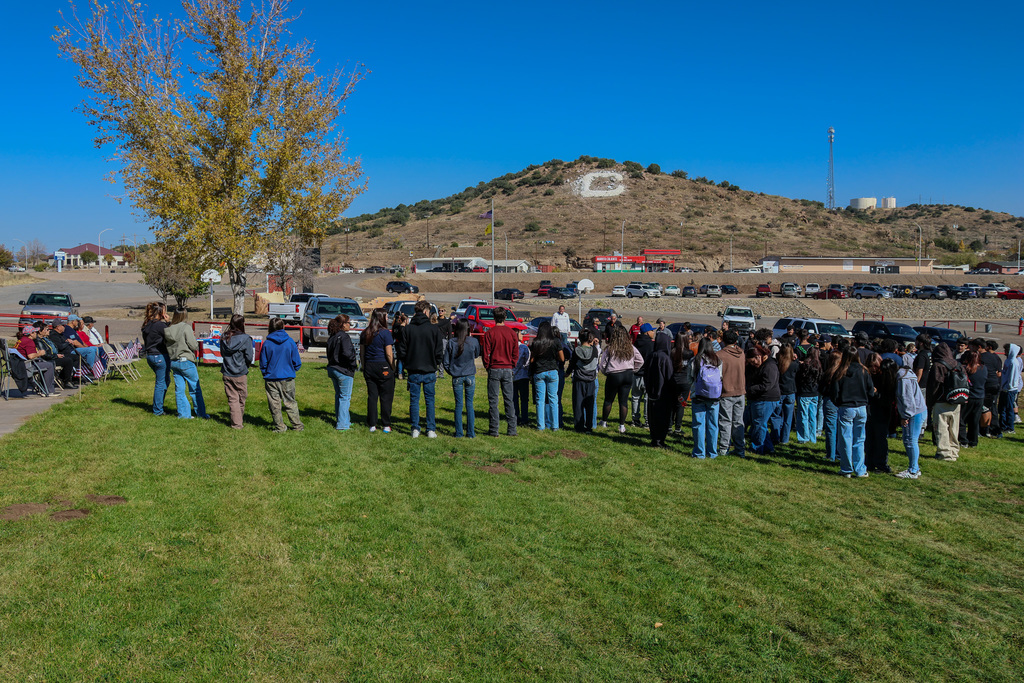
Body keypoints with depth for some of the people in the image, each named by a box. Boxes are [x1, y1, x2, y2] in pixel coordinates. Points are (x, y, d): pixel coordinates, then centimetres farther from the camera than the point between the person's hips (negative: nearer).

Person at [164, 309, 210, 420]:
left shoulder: (167, 330, 5)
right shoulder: (186, 327, -13)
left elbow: (166, 344, 10)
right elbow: (194, 345, -14)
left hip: (173, 362, 6)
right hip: (185, 361, -6)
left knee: (179, 389, 10)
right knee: (195, 389, 4)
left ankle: (183, 414, 12)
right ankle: (201, 413, 9)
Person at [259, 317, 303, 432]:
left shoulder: (267, 343, -6)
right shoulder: (290, 342, -4)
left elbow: (263, 364, 1)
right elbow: (297, 362, 1)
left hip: (271, 378, -1)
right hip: (287, 378, 1)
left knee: (275, 405, 8)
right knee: (290, 403, 12)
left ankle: (280, 427, 14)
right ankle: (297, 425, 18)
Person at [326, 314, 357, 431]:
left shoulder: (331, 337, 9)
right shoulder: (344, 337, -17)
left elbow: (330, 354, 12)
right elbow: (347, 353, -27)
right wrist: (354, 363, -12)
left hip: (332, 369, 9)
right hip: (344, 371, -8)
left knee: (338, 395, 18)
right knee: (345, 397, -1)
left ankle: (340, 420, 27)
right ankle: (342, 424, 0)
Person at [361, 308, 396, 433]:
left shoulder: (365, 333, 7)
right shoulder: (385, 333, -11)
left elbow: (362, 353, 12)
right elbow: (389, 354, -13)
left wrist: (364, 368, 18)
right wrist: (393, 369, -4)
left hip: (369, 367, 5)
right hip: (383, 367, -5)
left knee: (372, 396, 9)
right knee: (386, 397, 3)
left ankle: (372, 425, 10)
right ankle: (386, 425, 6)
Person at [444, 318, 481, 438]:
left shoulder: (451, 342, -7)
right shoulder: (473, 341, -8)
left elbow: (446, 362, -3)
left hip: (456, 377, 0)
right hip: (470, 376, 0)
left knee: (458, 404, 7)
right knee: (469, 404, 7)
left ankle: (459, 433, 8)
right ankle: (471, 433, 9)